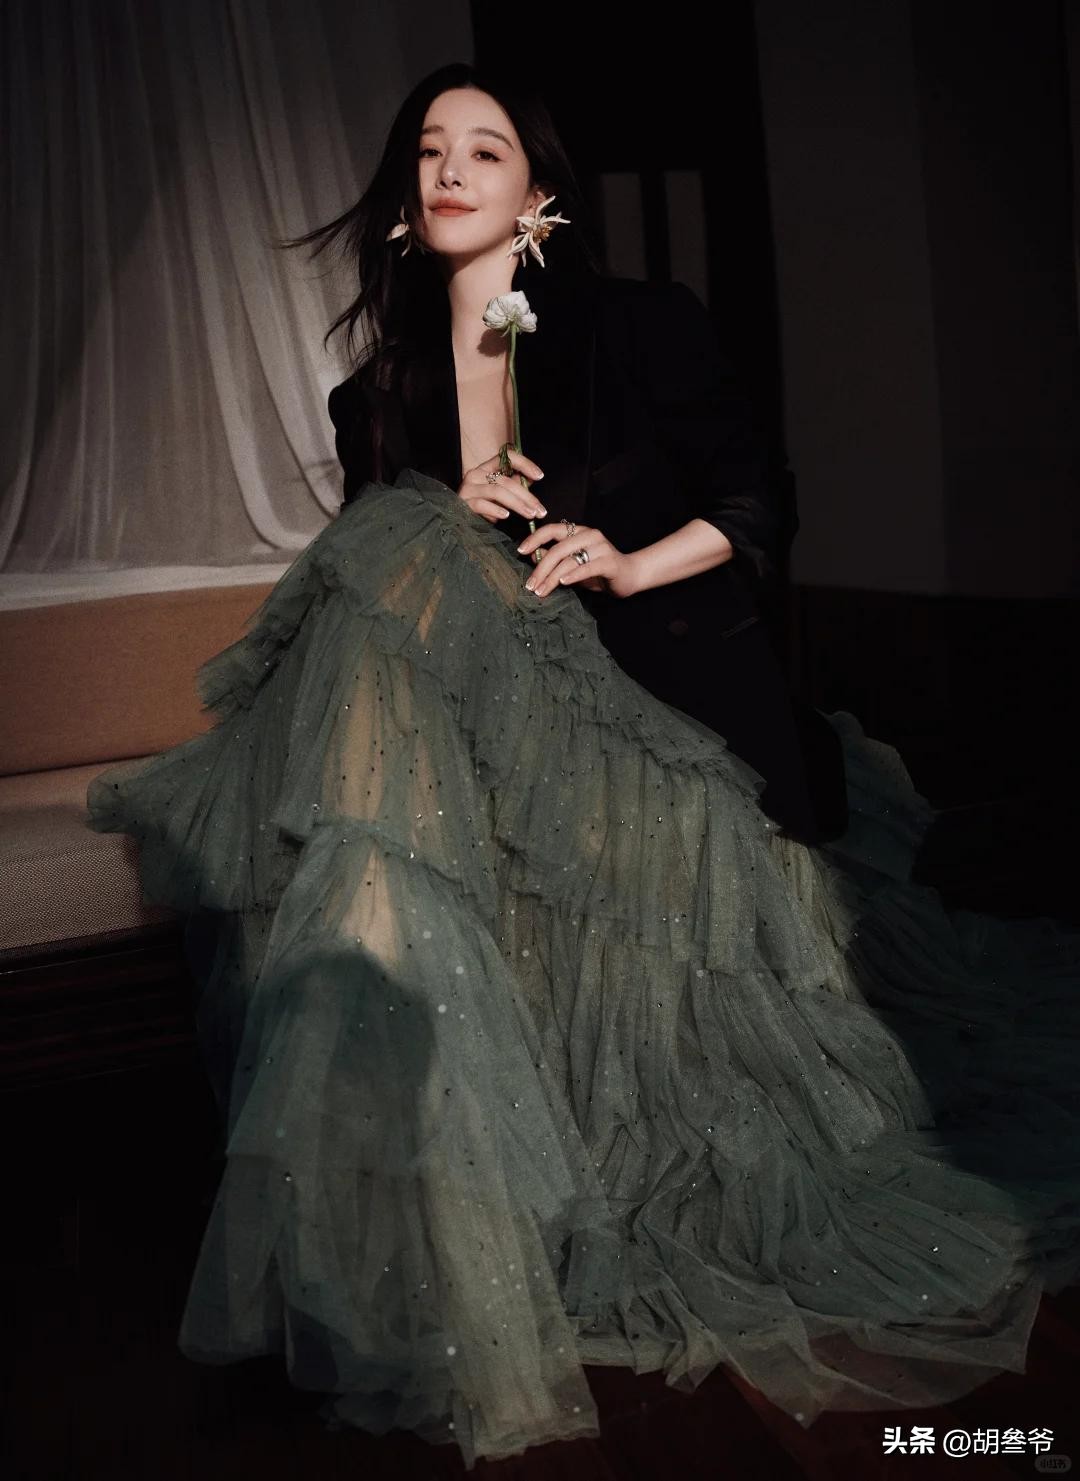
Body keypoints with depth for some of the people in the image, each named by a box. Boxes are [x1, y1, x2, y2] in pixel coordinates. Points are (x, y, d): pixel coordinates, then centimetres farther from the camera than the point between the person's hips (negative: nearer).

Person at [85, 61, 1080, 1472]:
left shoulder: (640, 325, 8)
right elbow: (372, 565, 16)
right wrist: (454, 513, -4)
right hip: (465, 703, 4)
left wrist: (628, 562, -11)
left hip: (634, 699, -4)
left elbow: (756, 508, 7)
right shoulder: (380, 382, 16)